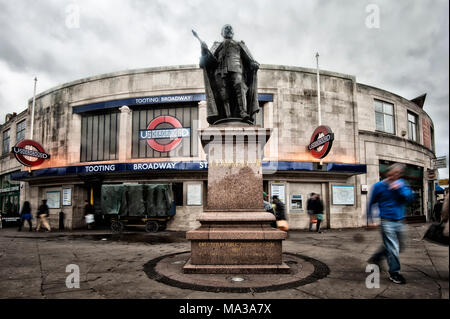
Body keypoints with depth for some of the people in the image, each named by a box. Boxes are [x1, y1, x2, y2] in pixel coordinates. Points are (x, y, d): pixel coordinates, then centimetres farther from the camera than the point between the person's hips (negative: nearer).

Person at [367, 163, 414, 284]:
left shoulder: (400, 183, 6)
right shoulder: (379, 186, -5)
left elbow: (410, 197, -5)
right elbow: (371, 203, 3)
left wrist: (400, 189, -19)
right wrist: (370, 219, 2)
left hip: (399, 221, 5)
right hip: (387, 221, -5)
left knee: (400, 246, 17)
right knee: (392, 248, -4)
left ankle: (376, 258, 32)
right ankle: (394, 273, 12)